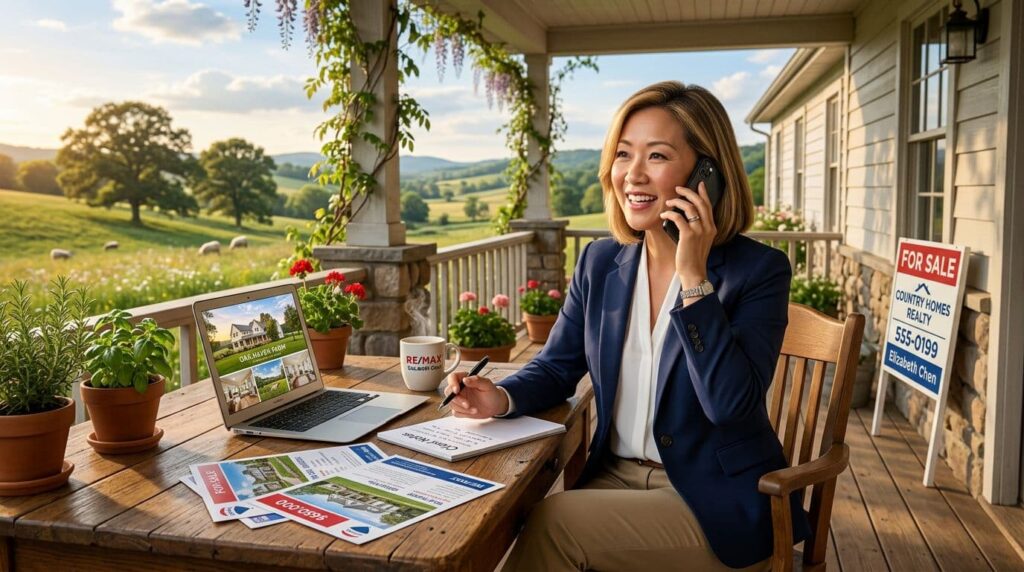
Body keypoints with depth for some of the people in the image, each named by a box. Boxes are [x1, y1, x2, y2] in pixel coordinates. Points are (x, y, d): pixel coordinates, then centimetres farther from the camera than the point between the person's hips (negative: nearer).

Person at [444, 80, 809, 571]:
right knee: (516, 528, -22)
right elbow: (557, 367, 11)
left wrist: (694, 279, -26)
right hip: (615, 477, 4)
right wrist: (502, 398, -11)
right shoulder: (600, 262, 3)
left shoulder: (759, 270, -12)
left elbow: (730, 405, -23)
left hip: (717, 506, -4)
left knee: (554, 524, -22)